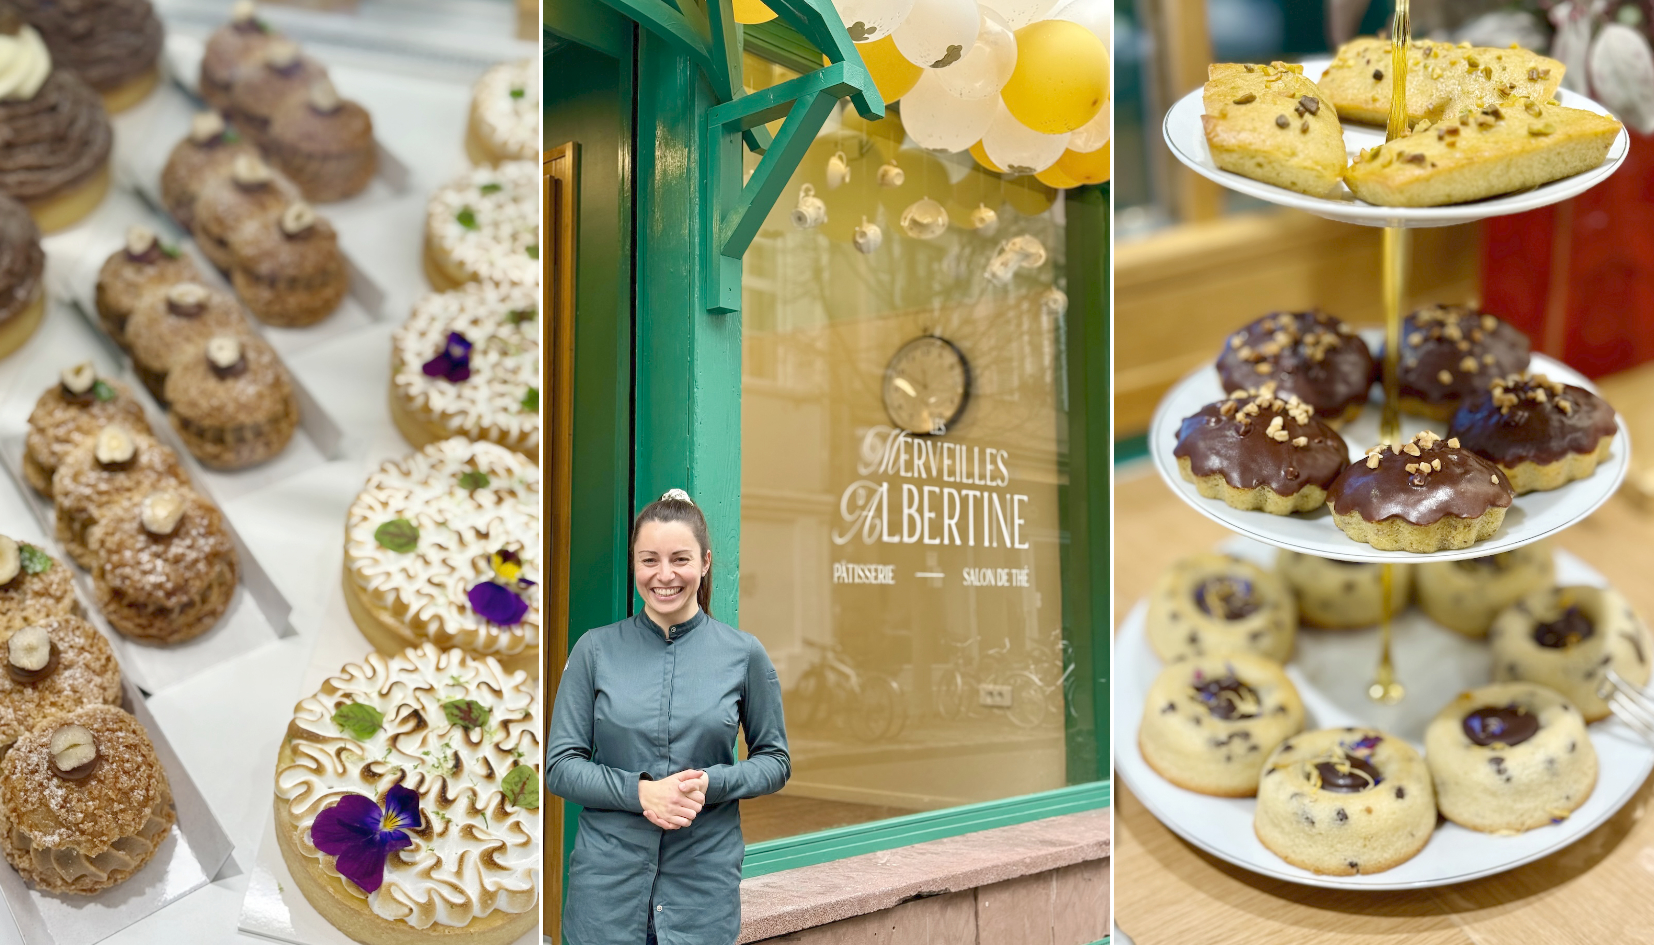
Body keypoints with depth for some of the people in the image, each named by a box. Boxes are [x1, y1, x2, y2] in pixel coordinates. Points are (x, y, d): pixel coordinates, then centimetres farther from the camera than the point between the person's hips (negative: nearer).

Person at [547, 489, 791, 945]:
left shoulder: (744, 653, -2)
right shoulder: (595, 650, -1)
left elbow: (775, 761, 5)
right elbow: (560, 766, -1)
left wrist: (711, 783, -14)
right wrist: (640, 791, -16)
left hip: (704, 885, 0)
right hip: (607, 885, 0)